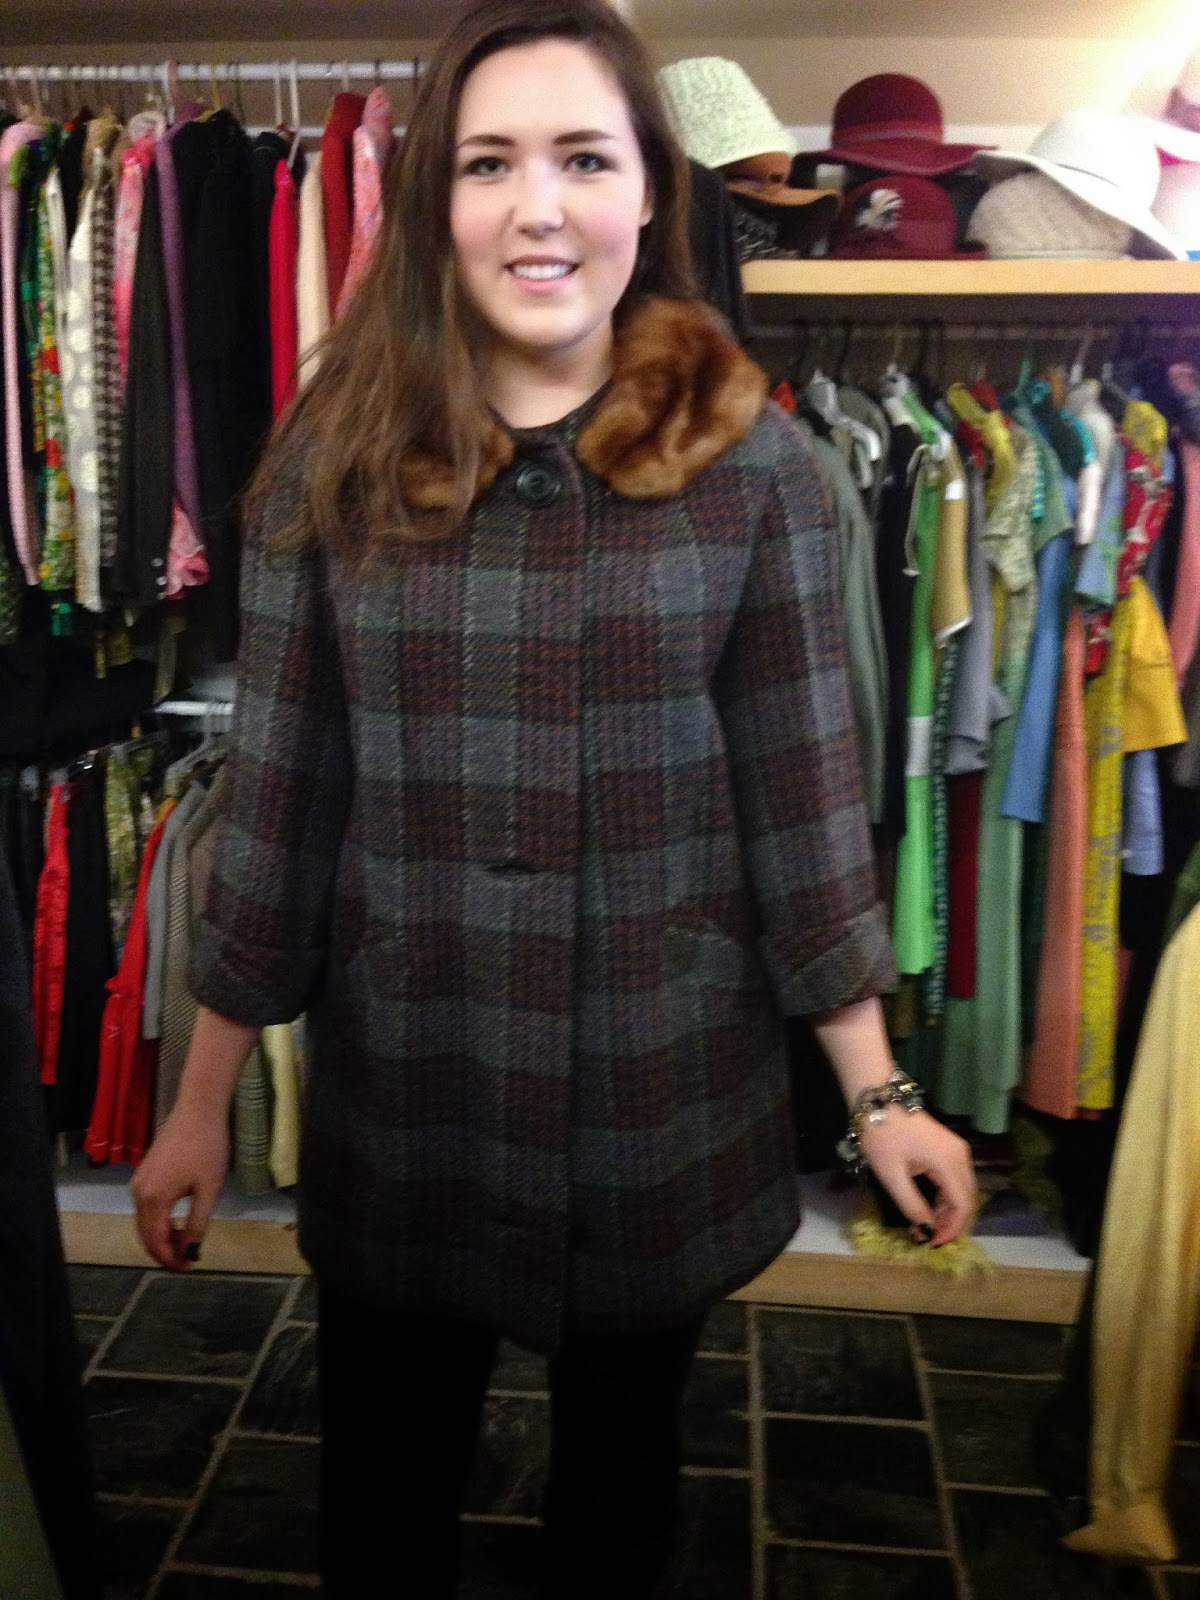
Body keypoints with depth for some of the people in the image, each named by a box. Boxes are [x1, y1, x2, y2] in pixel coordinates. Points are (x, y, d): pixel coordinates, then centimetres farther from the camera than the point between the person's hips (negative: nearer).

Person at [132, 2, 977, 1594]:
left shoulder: (750, 458, -6)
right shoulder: (338, 455, -4)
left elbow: (806, 793, -4)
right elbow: (275, 798, -2)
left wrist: (879, 1092, -2)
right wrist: (201, 1105, 2)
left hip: (668, 1104, 0)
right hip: (399, 1104, 1)